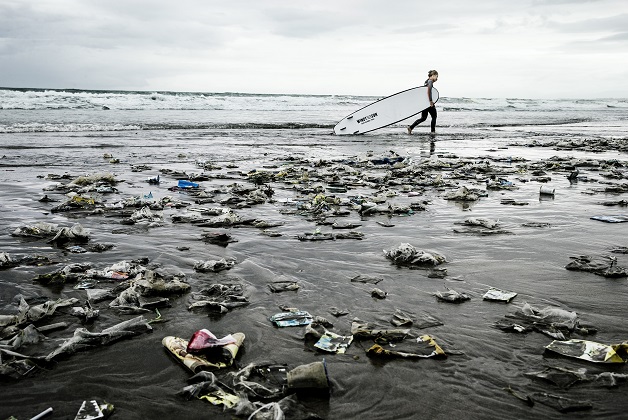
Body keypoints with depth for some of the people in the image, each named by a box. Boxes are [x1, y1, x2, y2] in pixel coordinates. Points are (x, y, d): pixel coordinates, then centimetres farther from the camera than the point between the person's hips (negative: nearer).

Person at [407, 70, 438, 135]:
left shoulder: (427, 81, 17)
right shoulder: (430, 81, -11)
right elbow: (428, 90, -26)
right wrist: (430, 101, -25)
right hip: (428, 102, -9)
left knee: (423, 118, 10)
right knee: (434, 116, 7)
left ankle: (411, 127, 0)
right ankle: (433, 131, 11)